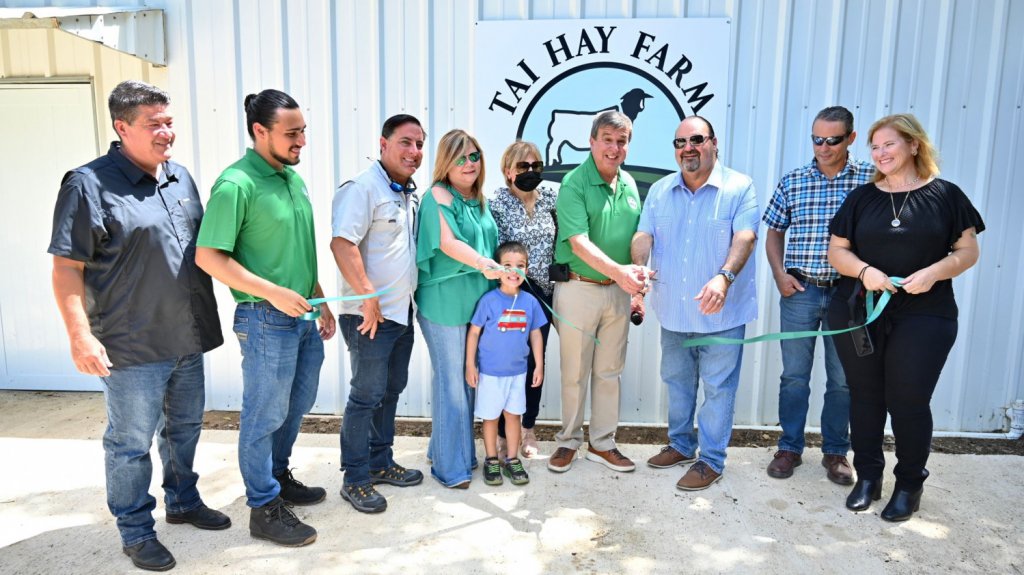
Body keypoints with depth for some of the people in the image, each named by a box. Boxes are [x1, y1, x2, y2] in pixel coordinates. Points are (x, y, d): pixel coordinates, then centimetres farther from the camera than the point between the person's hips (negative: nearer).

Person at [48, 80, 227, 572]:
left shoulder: (180, 178, 9)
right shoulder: (89, 184, -11)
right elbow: (67, 267, -13)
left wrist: (209, 313, 15)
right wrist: (80, 335, -19)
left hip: (187, 337, 7)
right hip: (133, 347, -6)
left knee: (184, 427, 20)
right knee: (131, 443, 8)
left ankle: (183, 501, 40)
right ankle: (135, 532, 25)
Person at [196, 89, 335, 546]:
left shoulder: (293, 178, 9)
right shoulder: (237, 184, -16)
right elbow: (209, 256, -18)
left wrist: (320, 302, 15)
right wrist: (275, 293, -20)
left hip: (303, 316, 8)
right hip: (265, 320, -8)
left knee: (295, 406, 20)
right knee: (265, 415, 5)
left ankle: (278, 478, 40)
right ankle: (264, 509, 21)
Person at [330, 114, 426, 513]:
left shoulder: (410, 194, 14)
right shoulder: (363, 188, -14)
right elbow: (341, 244, -23)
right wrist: (369, 296, -22)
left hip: (402, 312, 9)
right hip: (371, 315, -9)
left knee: (391, 390, 17)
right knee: (366, 395, 0)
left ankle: (380, 462, 31)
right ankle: (355, 479, 14)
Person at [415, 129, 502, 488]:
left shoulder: (478, 199, 15)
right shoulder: (439, 196, -8)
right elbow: (447, 242, -23)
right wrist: (482, 263, -37)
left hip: (478, 302, 7)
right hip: (445, 304, -7)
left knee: (469, 379, 14)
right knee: (451, 382, -1)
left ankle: (460, 451, 30)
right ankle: (449, 467, 11)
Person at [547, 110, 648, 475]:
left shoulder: (629, 185, 8)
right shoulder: (573, 184, -12)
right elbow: (579, 242, -23)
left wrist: (636, 285, 12)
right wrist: (618, 270, -35)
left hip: (618, 292, 5)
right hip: (579, 290, -5)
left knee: (610, 372, 13)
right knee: (574, 372, 6)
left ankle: (602, 443, 27)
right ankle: (569, 441, 25)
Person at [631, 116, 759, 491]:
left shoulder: (739, 187, -7)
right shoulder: (660, 191, 6)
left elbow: (745, 238, -18)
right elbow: (644, 235, -1)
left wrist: (724, 277, -35)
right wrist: (638, 269, -22)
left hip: (721, 312, -4)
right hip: (674, 310, 5)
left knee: (718, 387, 4)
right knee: (676, 381, 18)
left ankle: (711, 460, 19)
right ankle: (680, 444, 37)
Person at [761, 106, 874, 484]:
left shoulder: (872, 180, -1)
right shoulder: (792, 182, 4)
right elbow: (774, 233, 12)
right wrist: (780, 274, -1)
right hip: (799, 292, 1)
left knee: (843, 379, 10)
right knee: (794, 375, 9)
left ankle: (836, 452, 28)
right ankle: (790, 448, 24)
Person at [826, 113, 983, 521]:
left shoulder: (946, 195, 2)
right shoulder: (862, 197, 7)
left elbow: (968, 250, 3)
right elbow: (836, 250, 6)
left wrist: (935, 272, -16)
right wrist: (865, 271, -14)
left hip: (923, 318, -2)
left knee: (910, 400, 2)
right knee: (865, 396, 9)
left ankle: (910, 484, 23)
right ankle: (868, 477, 25)